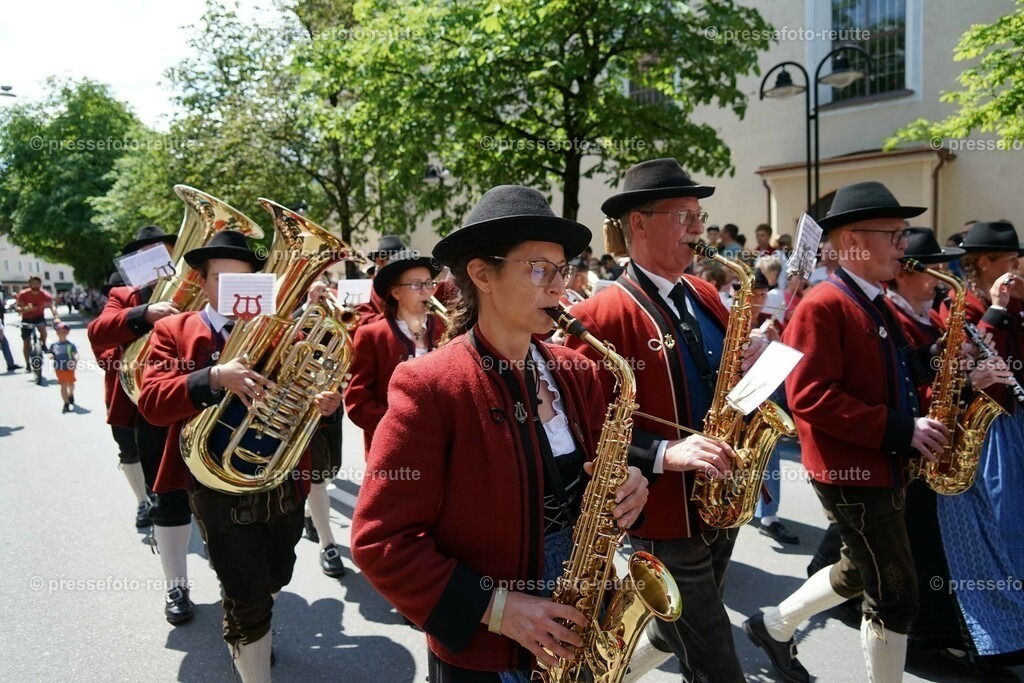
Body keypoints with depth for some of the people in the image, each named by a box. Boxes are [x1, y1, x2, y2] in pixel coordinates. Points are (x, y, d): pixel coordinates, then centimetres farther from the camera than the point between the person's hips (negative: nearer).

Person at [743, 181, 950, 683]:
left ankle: (773, 626, 40)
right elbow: (810, 396, -26)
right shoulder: (822, 305, -19)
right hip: (852, 473, -10)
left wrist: (930, 359, 0)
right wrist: (900, 429, -26)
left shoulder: (877, 304, 12)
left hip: (882, 467, 10)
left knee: (861, 573, 23)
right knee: (896, 595, 1)